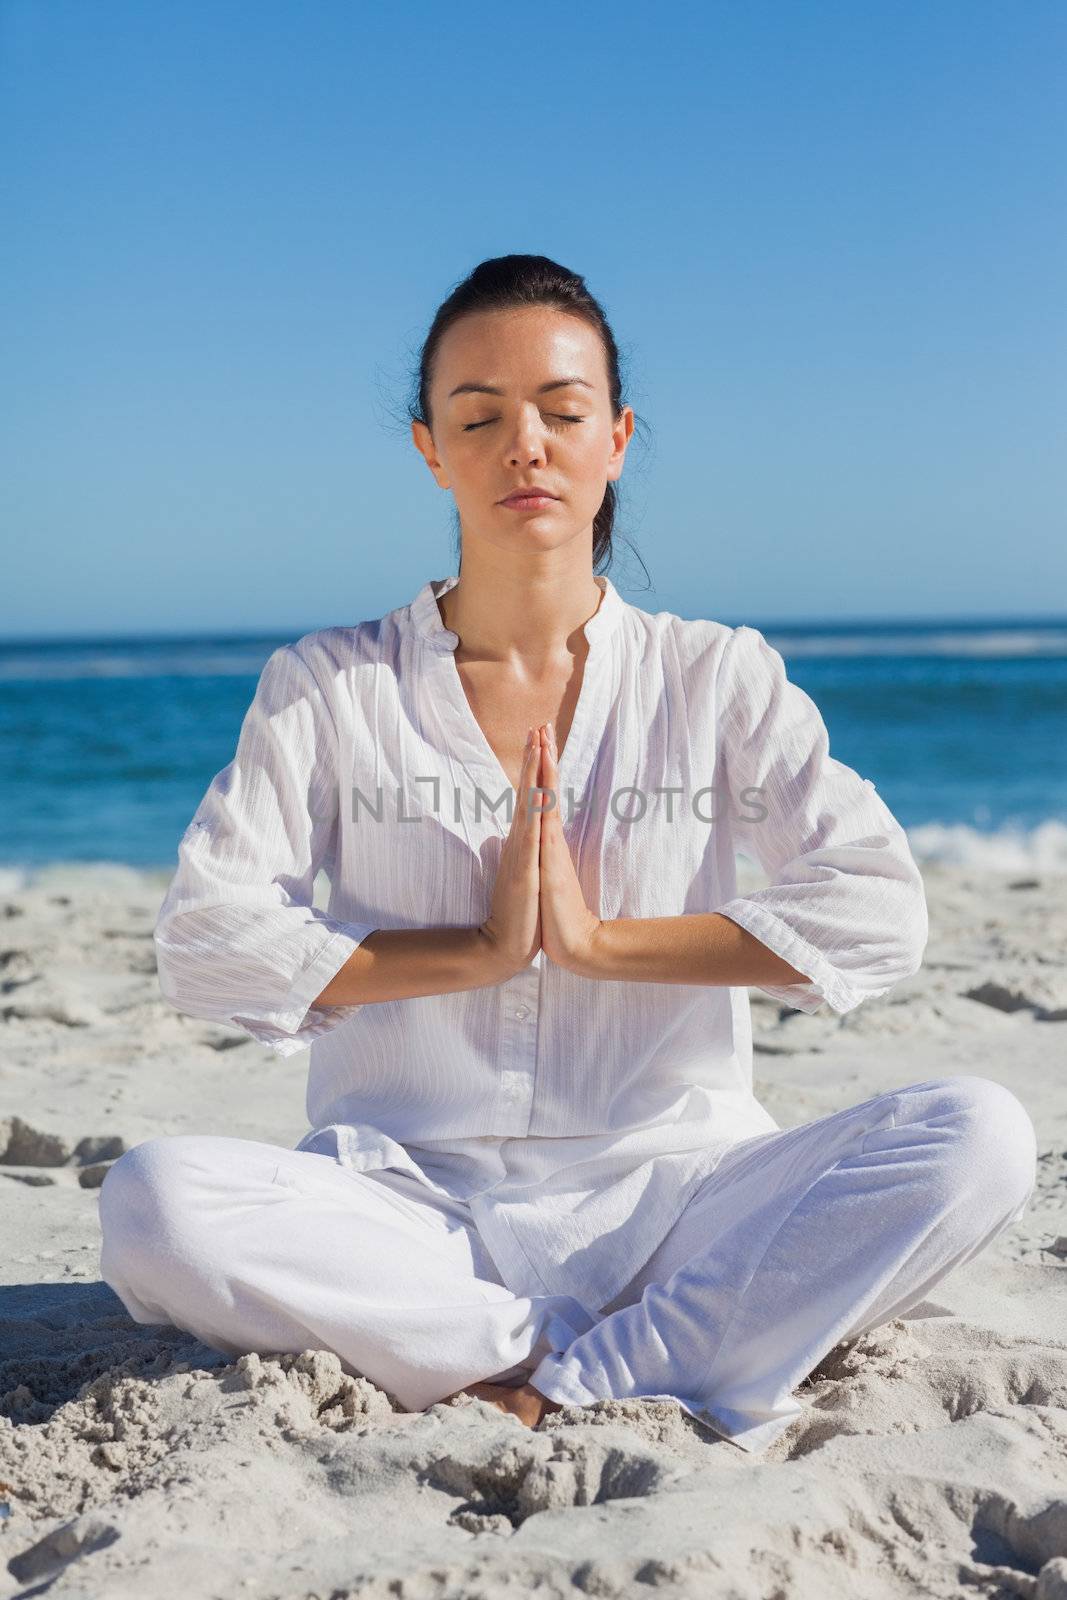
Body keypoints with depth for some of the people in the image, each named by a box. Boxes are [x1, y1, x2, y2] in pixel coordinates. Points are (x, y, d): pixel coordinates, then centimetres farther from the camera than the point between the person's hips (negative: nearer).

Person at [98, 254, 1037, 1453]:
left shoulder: (719, 677, 7)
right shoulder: (329, 686, 7)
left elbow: (879, 914, -4)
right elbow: (204, 942, -4)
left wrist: (600, 941, -10)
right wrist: (480, 950, -11)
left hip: (665, 1197, 0)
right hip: (413, 1205, 0)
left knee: (978, 1138, -24)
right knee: (154, 1203, -30)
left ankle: (572, 1392, -22)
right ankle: (683, 1383, -21)